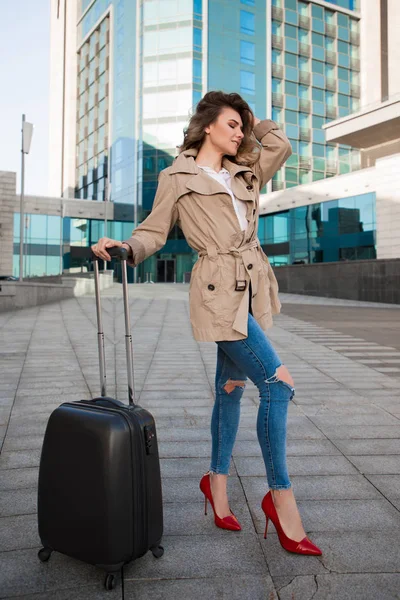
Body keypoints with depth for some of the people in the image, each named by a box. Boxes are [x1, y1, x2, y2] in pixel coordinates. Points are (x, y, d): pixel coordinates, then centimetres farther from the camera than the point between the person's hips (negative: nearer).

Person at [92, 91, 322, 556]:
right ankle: (281, 497, 1)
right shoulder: (176, 178, 2)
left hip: (251, 291, 7)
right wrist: (124, 247, -18)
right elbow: (154, 232, 0)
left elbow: (280, 145, 21)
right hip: (219, 292, -7)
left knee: (231, 387, 13)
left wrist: (254, 122, 24)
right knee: (278, 384, -14)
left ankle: (217, 481, 29)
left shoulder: (244, 174, 18)